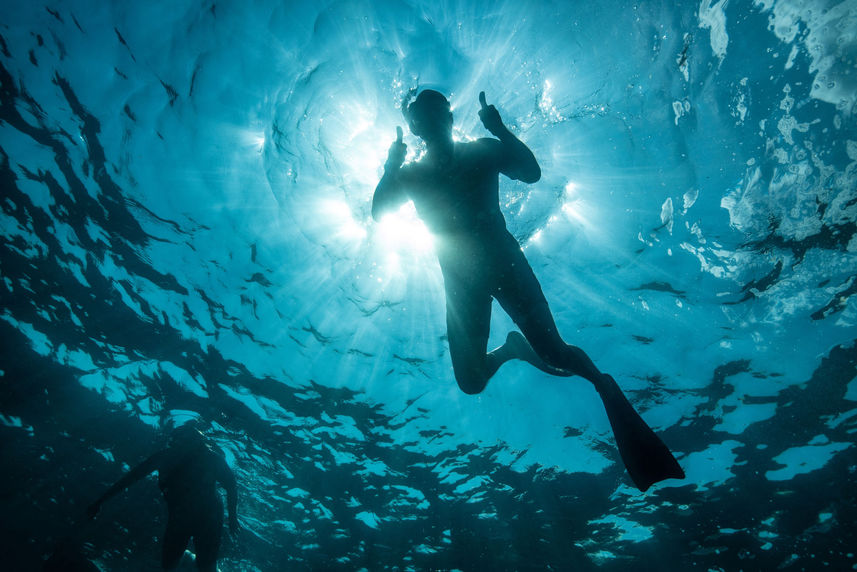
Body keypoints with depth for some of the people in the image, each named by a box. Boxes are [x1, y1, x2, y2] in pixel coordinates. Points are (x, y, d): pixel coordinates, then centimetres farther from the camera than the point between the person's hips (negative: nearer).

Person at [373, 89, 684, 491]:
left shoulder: (482, 151, 9)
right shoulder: (410, 174, 14)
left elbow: (532, 173, -5)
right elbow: (378, 212, 0)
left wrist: (499, 129, -10)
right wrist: (392, 164, -8)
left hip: (502, 261, -2)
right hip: (459, 279, 2)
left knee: (554, 356, -19)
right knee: (470, 382, -4)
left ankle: (606, 386, 7)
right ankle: (511, 349, 25)